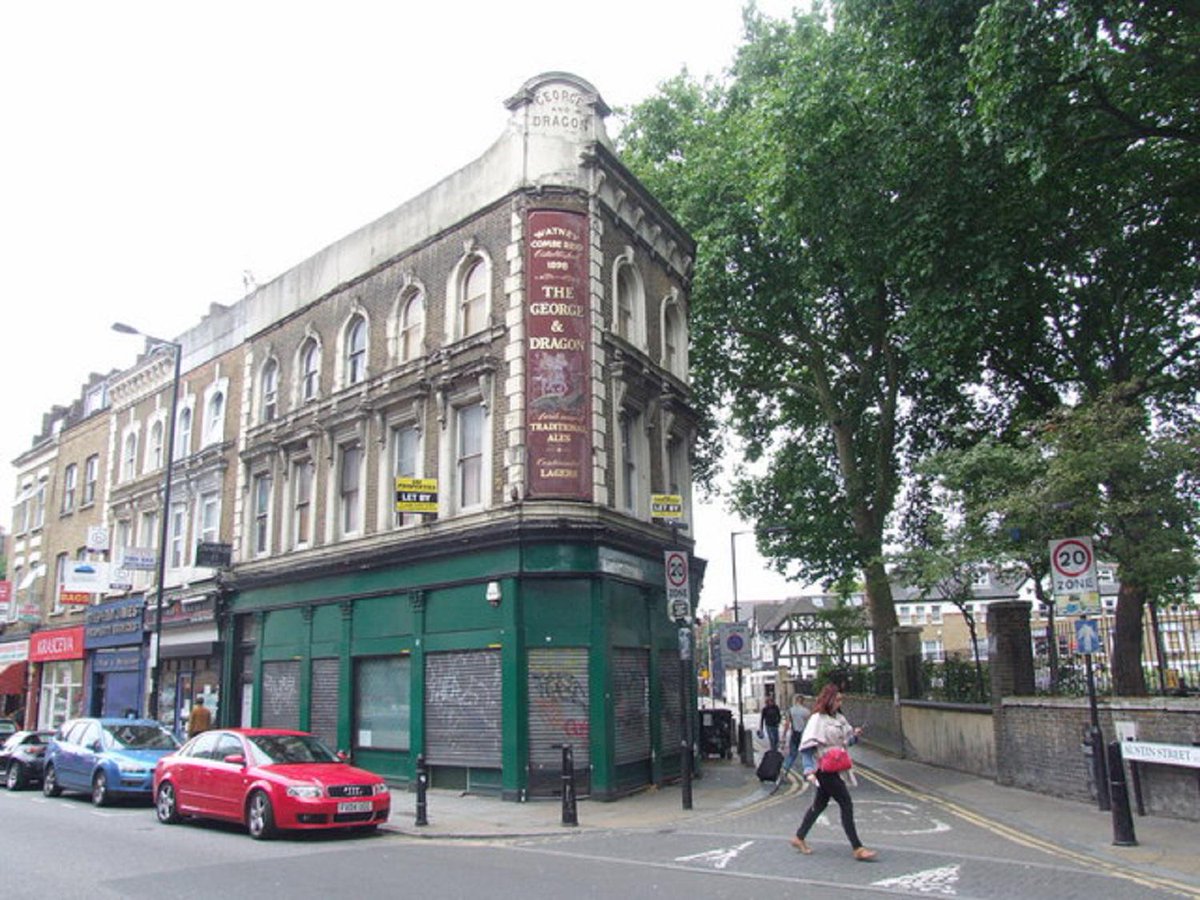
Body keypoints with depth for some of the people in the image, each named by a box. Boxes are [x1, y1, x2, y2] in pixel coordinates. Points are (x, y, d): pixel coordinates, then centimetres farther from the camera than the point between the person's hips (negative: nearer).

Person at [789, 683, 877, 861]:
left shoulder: (838, 718, 9)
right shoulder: (817, 719, -15)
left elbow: (845, 739, 17)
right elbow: (808, 746, -17)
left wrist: (854, 734, -5)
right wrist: (809, 769, -24)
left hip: (834, 768, 9)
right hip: (823, 768, -9)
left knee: (820, 804, 17)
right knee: (846, 803, -8)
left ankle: (799, 838, 29)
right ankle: (858, 849, -1)